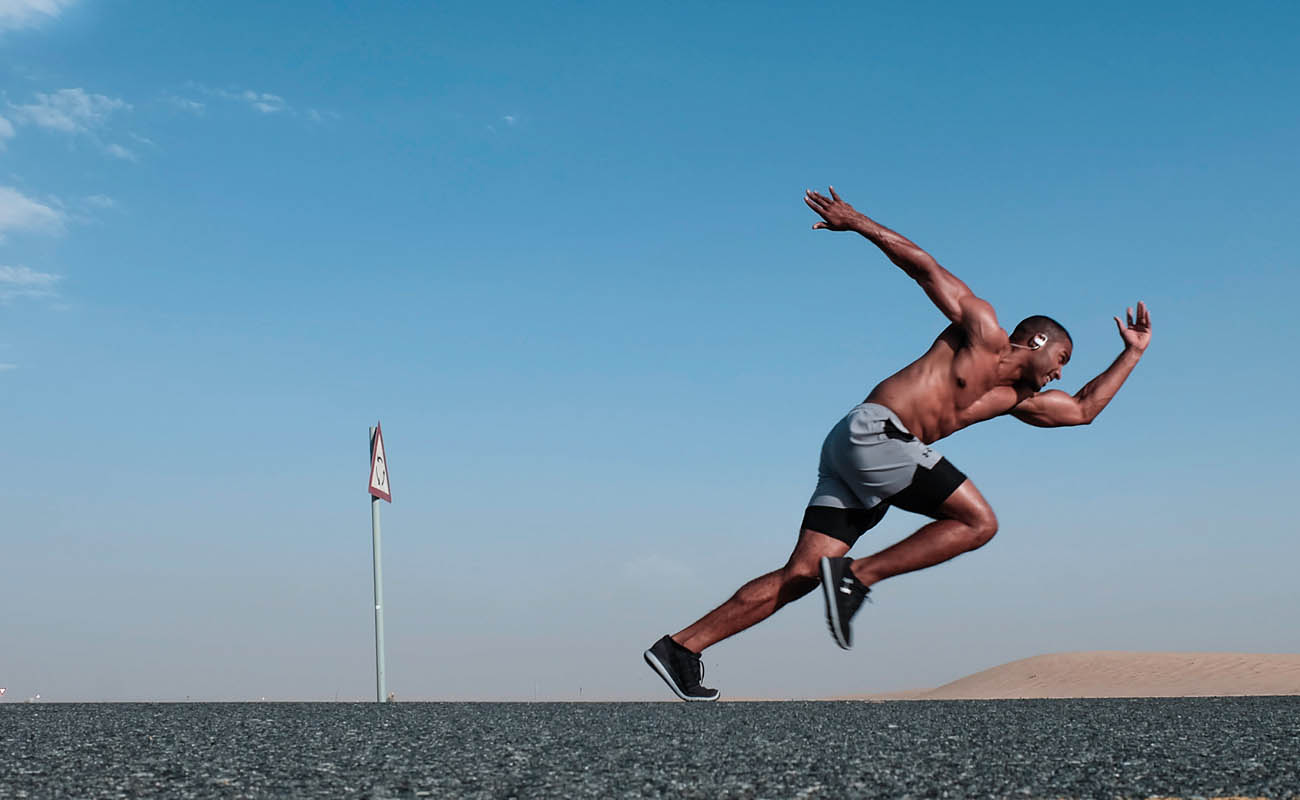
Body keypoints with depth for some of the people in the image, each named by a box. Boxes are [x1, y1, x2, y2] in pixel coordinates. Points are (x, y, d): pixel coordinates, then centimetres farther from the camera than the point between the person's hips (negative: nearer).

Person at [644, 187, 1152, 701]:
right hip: (872, 431, -8)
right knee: (978, 521, -9)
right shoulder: (982, 328, 8)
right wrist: (856, 222, 4)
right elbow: (923, 265, 7)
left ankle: (680, 647, -8)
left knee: (801, 574, -4)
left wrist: (1133, 354, 39)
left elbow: (1082, 409, 37)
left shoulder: (1014, 398, 28)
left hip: (855, 452, 8)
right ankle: (856, 577, -13)